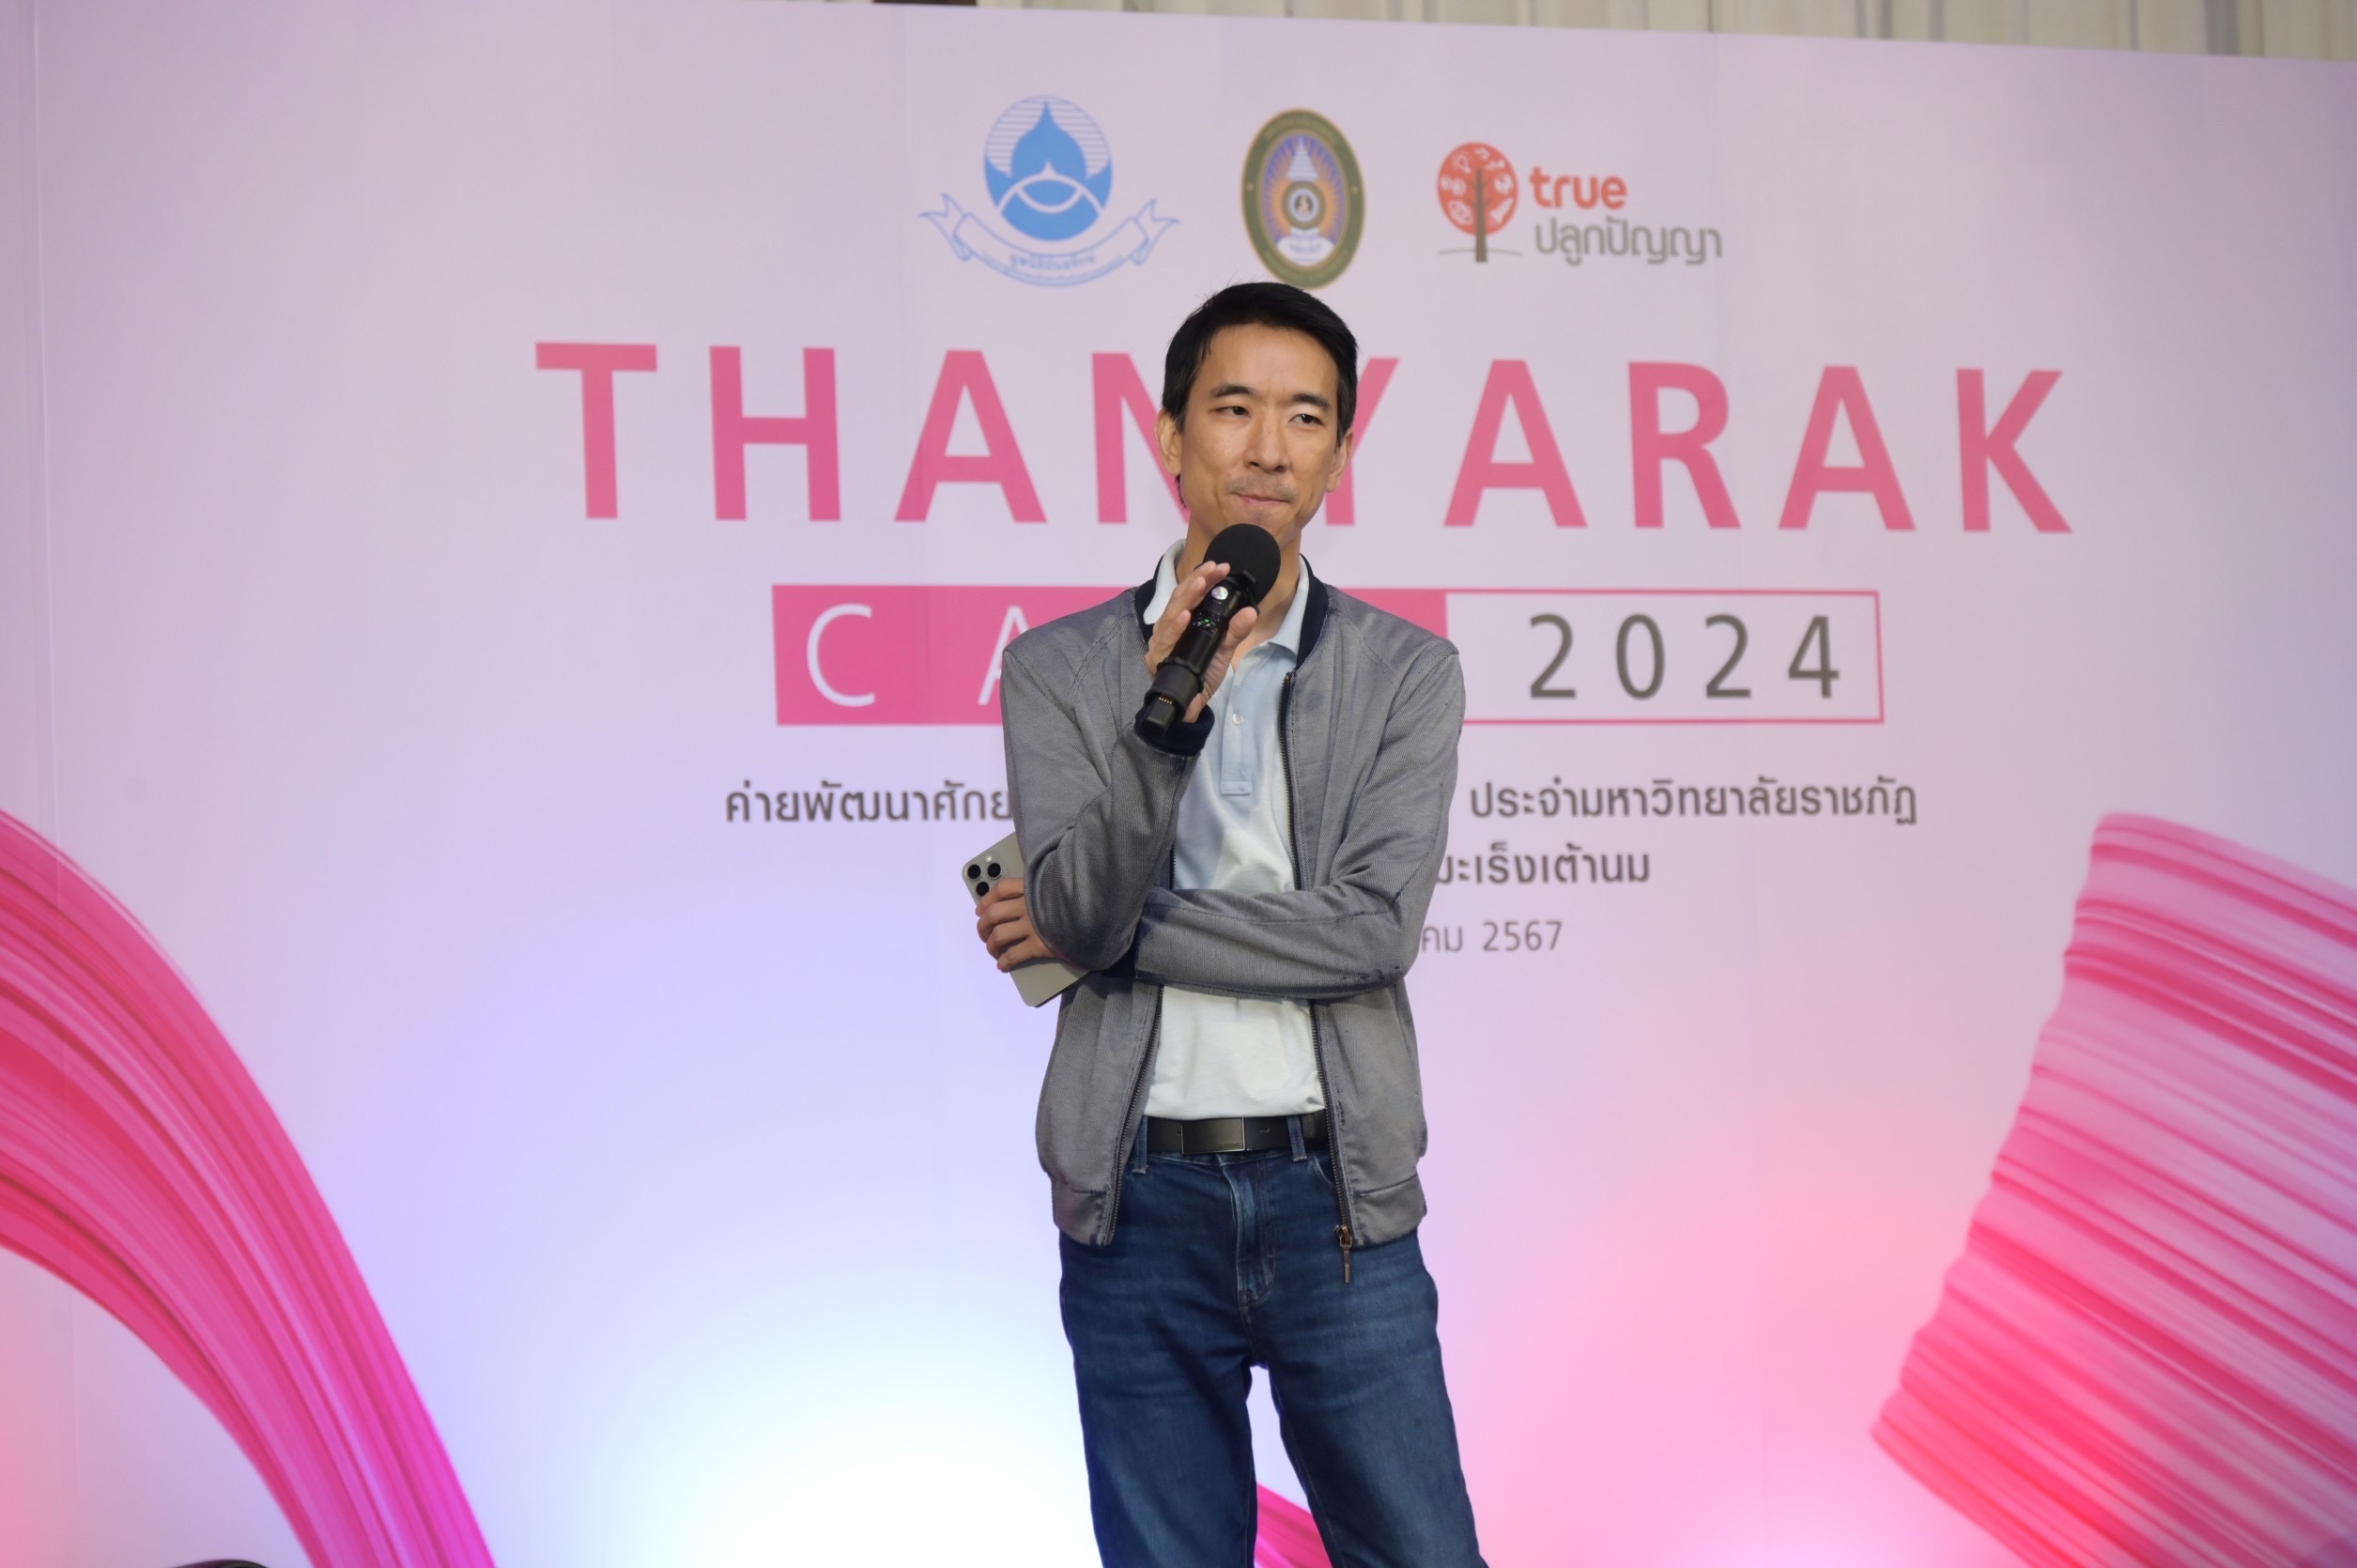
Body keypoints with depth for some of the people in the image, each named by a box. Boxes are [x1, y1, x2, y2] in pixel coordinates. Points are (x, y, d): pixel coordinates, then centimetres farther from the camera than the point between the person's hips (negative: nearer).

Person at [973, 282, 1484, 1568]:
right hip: (1138, 1206, 0)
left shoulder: (1407, 672, 3)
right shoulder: (1061, 668, 3)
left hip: (1335, 1200, 0)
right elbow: (1083, 913, -9)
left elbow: (1373, 930, -10)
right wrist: (1167, 711, -22)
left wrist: (1110, 931, -8)